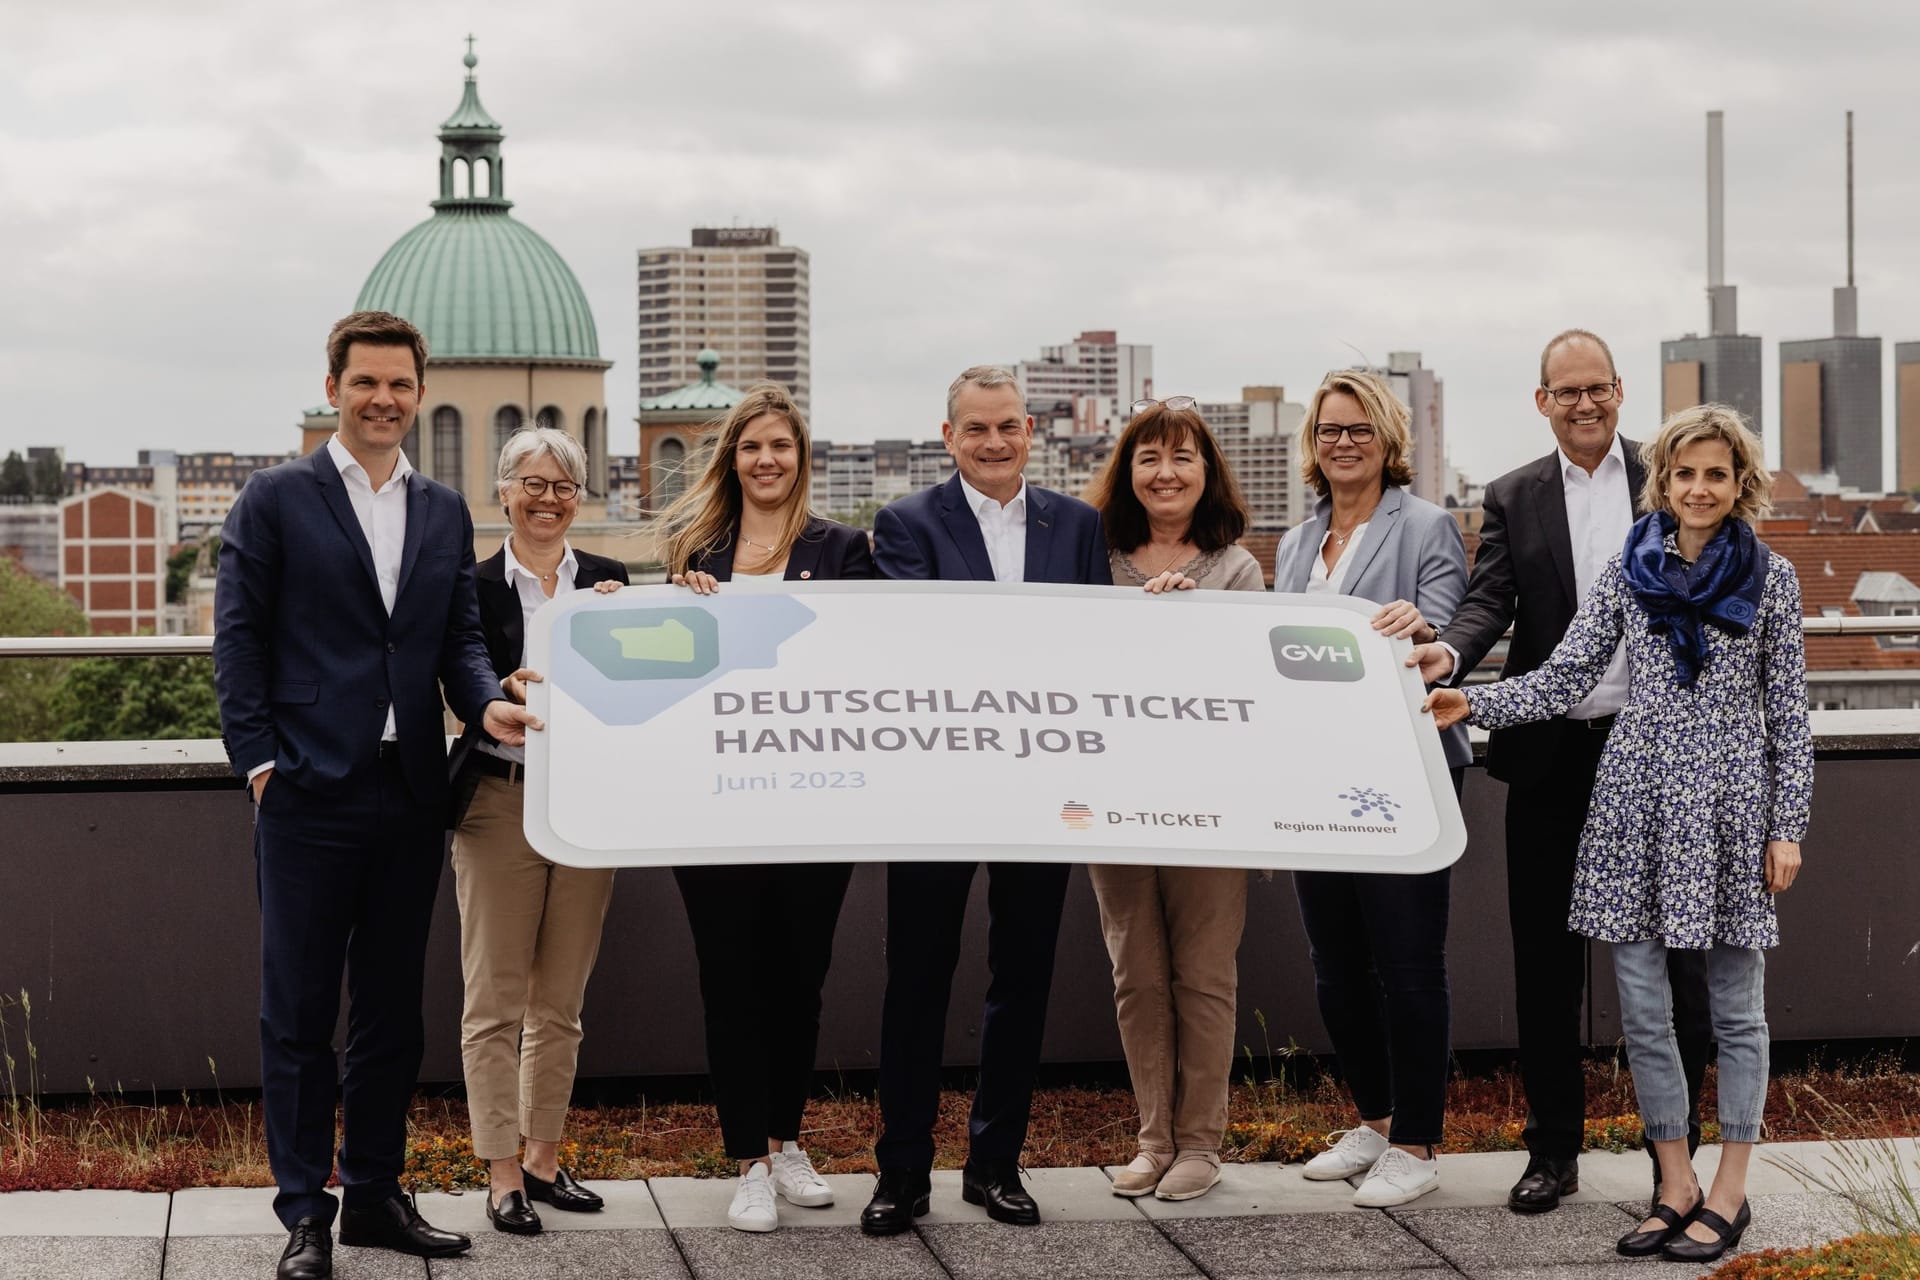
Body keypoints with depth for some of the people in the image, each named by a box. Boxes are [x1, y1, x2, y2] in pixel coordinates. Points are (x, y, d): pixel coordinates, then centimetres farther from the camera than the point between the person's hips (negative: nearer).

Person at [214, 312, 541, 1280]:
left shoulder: (445, 513, 14)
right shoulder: (276, 500, 1)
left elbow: (459, 637, 13)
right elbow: (239, 638, -2)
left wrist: (486, 702, -8)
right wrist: (260, 761, -10)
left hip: (410, 795, 5)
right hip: (310, 792, -5)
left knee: (393, 1010, 11)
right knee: (299, 1012, 0)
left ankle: (374, 1194, 21)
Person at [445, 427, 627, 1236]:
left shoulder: (608, 582, 9)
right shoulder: (475, 586, -1)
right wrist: (510, 691, -27)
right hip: (500, 800, -3)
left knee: (561, 1001, 11)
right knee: (495, 1000, -1)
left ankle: (543, 1160, 21)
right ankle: (502, 1175, 4)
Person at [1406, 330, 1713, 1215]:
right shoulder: (1513, 499, 8)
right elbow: (1490, 599, -3)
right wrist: (1448, 651, -25)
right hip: (1551, 755, 1)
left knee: (1671, 957, 3)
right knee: (1545, 960, 7)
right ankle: (1552, 1149, 17)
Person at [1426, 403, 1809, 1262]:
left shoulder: (1771, 578, 2)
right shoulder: (1628, 572, 6)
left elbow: (1787, 707, 2)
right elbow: (1565, 678, 2)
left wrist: (1789, 826, -1)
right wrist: (1471, 703, -12)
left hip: (1732, 801, -2)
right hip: (1638, 796, 2)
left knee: (1735, 1005, 5)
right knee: (1642, 1004, 3)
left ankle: (1731, 1190, 15)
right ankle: (1676, 1185, 16)